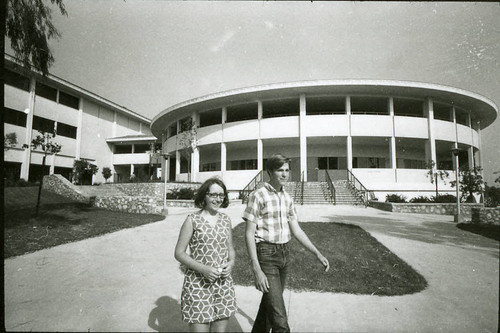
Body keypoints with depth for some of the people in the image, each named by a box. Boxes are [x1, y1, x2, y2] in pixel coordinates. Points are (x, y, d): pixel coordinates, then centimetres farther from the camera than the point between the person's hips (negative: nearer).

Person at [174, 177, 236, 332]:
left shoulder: (226, 219, 6)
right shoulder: (193, 220, -7)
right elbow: (179, 253, -6)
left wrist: (231, 262, -7)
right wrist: (203, 268, -18)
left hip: (223, 282, 4)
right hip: (198, 283, -4)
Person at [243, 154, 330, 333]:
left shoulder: (287, 198, 8)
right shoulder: (258, 195, -13)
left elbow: (296, 230, 12)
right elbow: (249, 234, -14)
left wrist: (318, 253, 7)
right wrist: (256, 269, -20)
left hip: (284, 254, 7)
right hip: (266, 255, -7)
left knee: (270, 302, 21)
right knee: (279, 317, -7)